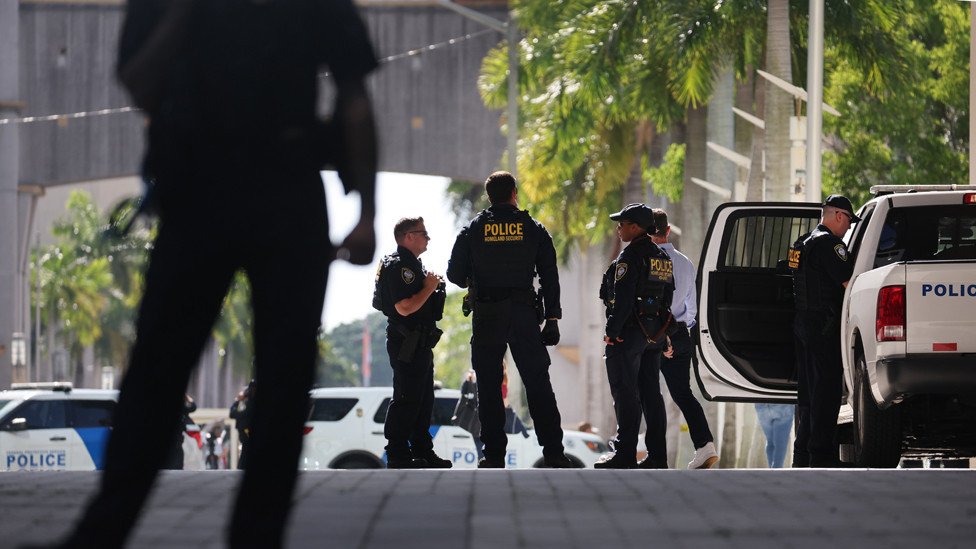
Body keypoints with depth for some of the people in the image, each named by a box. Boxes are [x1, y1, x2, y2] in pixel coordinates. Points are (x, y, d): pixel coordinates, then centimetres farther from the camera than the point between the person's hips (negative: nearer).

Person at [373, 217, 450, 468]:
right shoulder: (398, 266, -15)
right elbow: (405, 307, -24)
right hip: (406, 344, -11)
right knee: (406, 400, -10)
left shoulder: (413, 265, 20)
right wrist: (429, 288, -16)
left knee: (424, 399, 13)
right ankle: (397, 455, -8)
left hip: (420, 343, 11)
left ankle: (423, 451, 18)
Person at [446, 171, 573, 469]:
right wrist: (552, 318, 2)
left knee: (489, 388, 4)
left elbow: (455, 273, 3)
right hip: (524, 315, 1)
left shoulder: (472, 230, 2)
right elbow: (550, 276, 1)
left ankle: (494, 454, 1)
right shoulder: (533, 229, 4)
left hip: (487, 317, -1)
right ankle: (553, 452, 0)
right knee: (538, 384, 4)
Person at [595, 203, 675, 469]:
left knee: (625, 393, -6)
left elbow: (623, 299, -20)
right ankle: (657, 455, 9)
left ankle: (624, 454, -6)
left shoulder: (630, 257, -13)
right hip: (655, 335, 9)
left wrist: (612, 332, -17)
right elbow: (669, 296, 18)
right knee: (651, 393, 10)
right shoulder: (662, 258, 15)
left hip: (629, 333, -9)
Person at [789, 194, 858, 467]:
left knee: (808, 391, 14)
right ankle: (821, 454, -7)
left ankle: (803, 455, 17)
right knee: (826, 391, -7)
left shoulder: (804, 242, 18)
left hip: (803, 320, 10)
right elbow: (848, 281, -20)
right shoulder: (828, 243, -14)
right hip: (824, 325, -10)